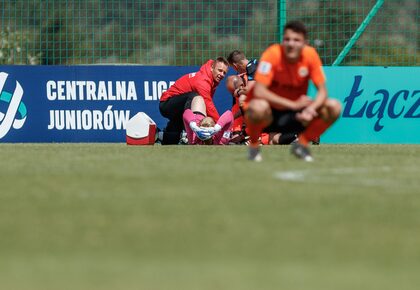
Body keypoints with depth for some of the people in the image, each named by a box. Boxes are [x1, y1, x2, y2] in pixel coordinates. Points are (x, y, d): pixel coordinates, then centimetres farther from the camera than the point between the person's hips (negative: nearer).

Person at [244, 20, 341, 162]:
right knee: (259, 106, -40)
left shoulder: (310, 55, -10)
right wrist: (293, 105, -32)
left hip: (295, 115, 4)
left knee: (334, 107, -16)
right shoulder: (273, 54, -21)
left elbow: (322, 91, -7)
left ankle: (302, 144, 6)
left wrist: (311, 109, -29)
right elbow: (259, 91, -29)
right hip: (270, 113, -4)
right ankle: (254, 147, -8)